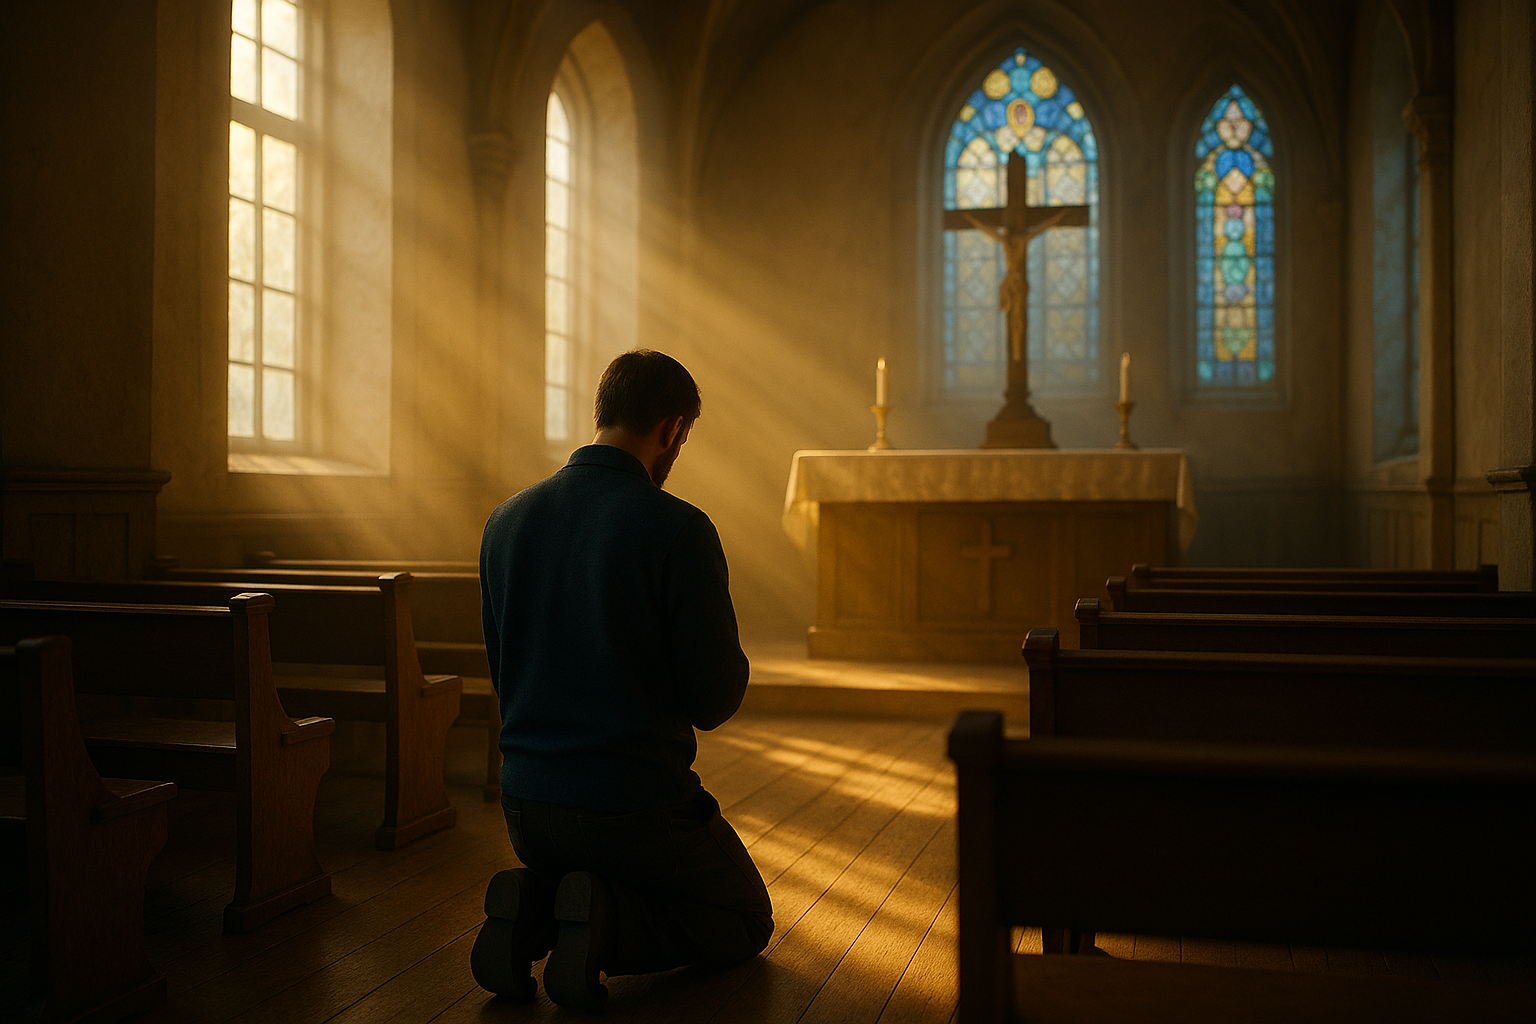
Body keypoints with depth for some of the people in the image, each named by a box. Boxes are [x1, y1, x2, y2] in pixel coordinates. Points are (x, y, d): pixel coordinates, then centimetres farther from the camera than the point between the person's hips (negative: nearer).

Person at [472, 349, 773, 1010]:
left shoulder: (506, 520, 1)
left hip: (526, 805, 6)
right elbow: (715, 699, -13)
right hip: (638, 804, -6)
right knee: (745, 924, 20)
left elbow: (504, 676, 10)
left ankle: (529, 907, 3)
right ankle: (607, 922, -8)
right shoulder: (679, 529, -18)